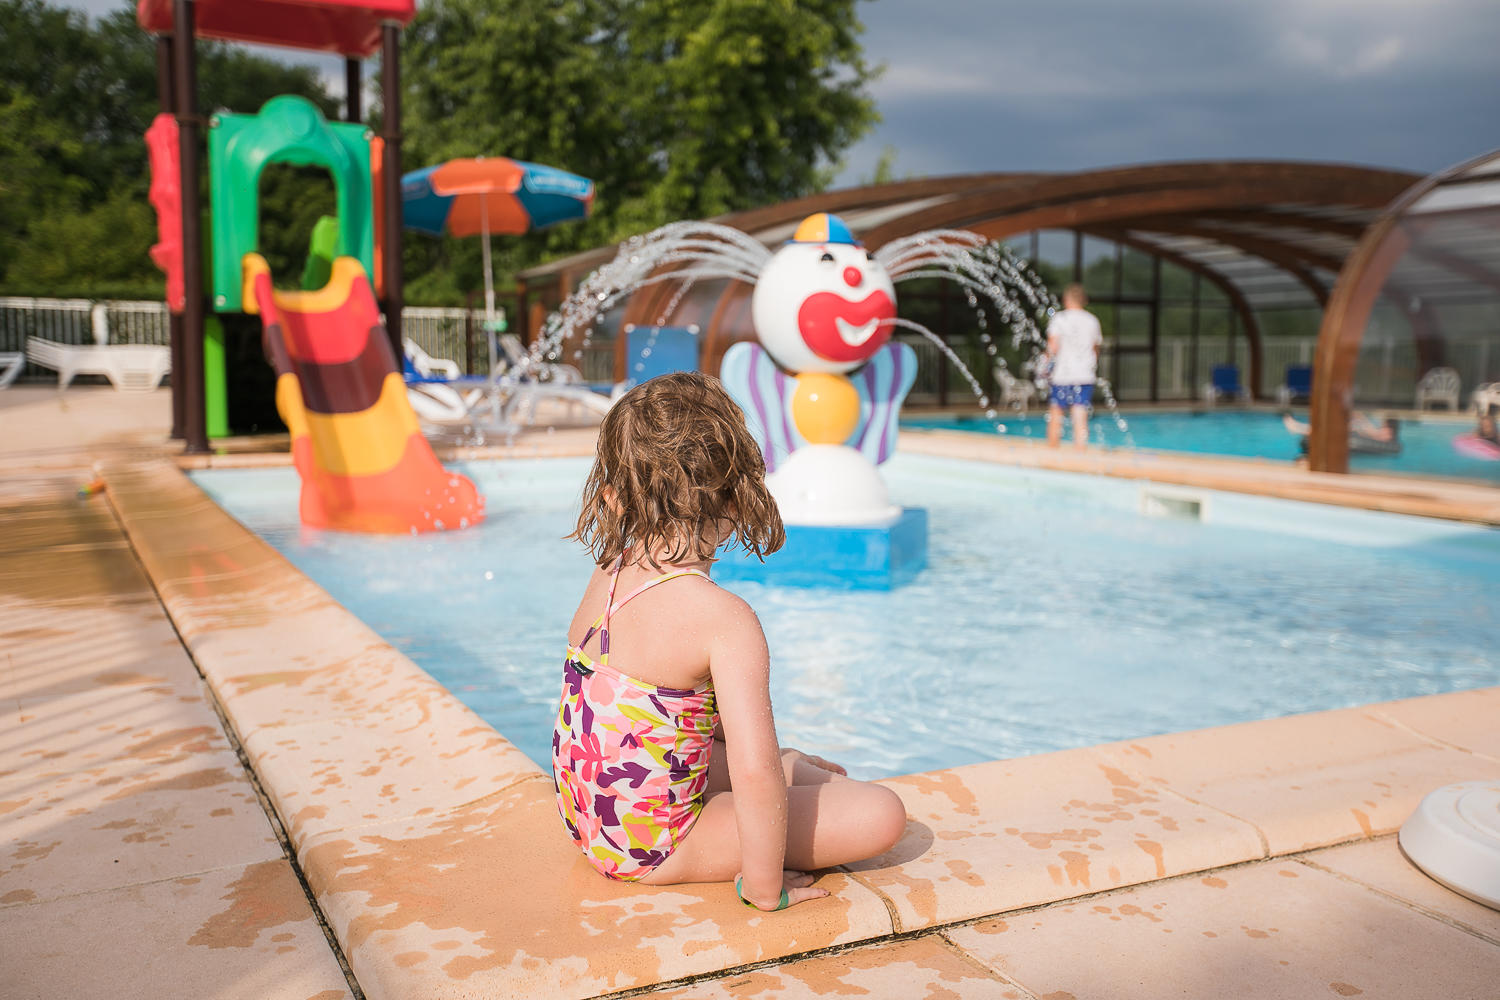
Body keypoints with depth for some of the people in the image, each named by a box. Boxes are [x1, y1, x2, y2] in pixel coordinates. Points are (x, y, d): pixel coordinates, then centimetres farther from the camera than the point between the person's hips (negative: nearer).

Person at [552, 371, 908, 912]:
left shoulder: (607, 576, -2)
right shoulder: (726, 619, -28)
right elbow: (755, 774, -35)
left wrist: (786, 761, 18)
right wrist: (764, 887, -20)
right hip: (651, 848, -8)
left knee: (803, 767, 29)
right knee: (881, 813, -8)